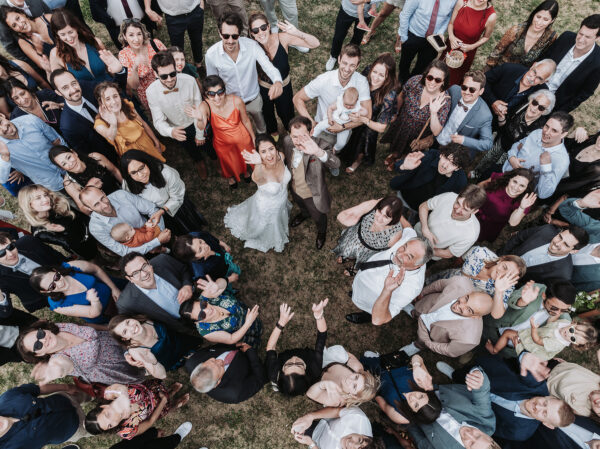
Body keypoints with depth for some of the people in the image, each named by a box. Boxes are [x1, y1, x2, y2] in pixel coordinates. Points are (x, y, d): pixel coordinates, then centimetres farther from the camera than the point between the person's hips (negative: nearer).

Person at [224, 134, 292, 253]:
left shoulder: (280, 156, -26)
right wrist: (258, 164, -91)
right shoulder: (259, 172, -43)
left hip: (282, 202, 5)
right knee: (268, 230, 27)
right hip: (267, 209, -5)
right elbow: (257, 177, -69)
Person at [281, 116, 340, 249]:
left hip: (313, 194, -4)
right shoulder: (287, 141, -22)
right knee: (302, 207, 38)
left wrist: (318, 152, -74)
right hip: (295, 189, 4)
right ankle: (304, 214, 75)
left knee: (318, 217, 26)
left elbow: (336, 164, -55)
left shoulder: (319, 144, -37)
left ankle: (321, 232, 62)